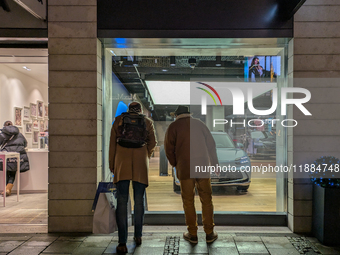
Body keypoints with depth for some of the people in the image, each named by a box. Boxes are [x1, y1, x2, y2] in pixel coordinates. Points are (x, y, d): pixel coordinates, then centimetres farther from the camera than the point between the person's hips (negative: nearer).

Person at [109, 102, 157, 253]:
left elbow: (112, 144, 10)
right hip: (140, 164, 1)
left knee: (122, 201, -2)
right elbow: (152, 142, 10)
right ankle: (138, 236, 20)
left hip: (122, 163, 0)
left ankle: (122, 243, -6)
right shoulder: (147, 121, 11)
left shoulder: (118, 120, 12)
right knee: (139, 200, 12)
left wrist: (111, 165, 15)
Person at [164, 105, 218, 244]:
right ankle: (209, 233, 14)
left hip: (185, 169, -2)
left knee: (188, 201, 7)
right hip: (203, 166, 2)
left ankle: (192, 234, 13)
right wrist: (215, 164, 17)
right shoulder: (199, 123, 13)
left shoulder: (173, 126, 5)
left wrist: (175, 165, 15)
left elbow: (169, 148, -1)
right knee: (206, 200, 9)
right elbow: (211, 145, 12)